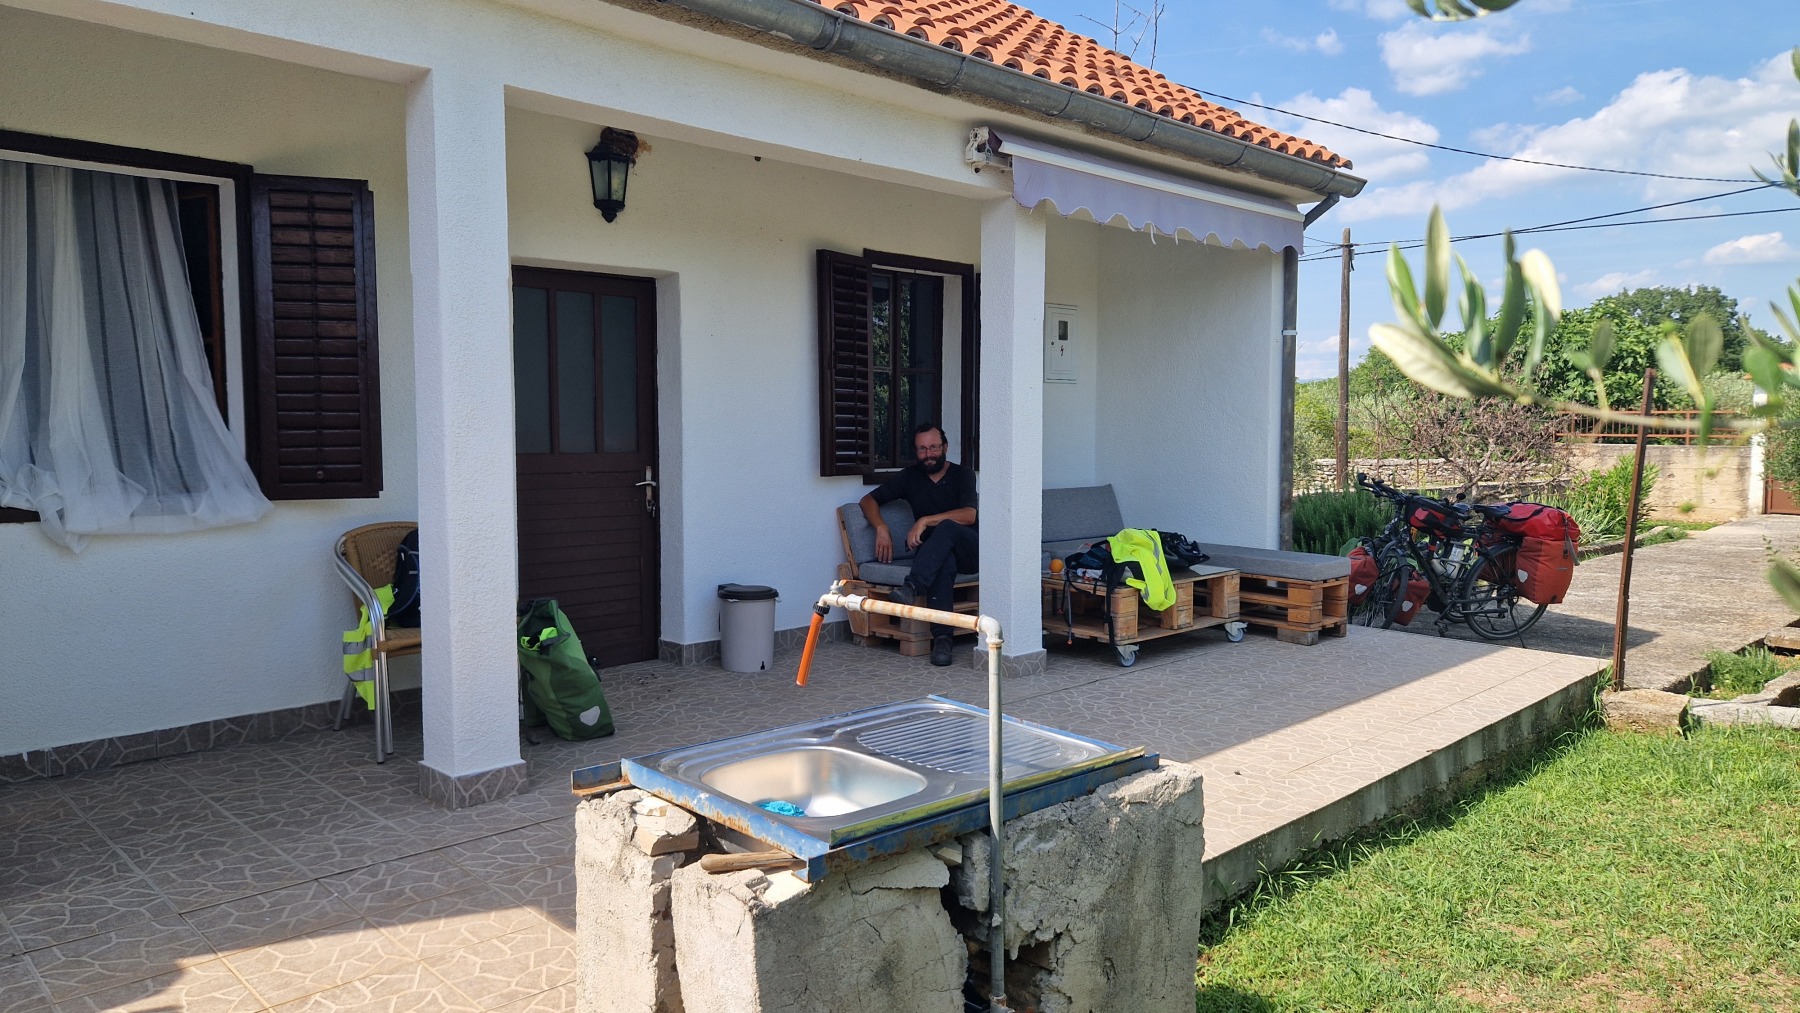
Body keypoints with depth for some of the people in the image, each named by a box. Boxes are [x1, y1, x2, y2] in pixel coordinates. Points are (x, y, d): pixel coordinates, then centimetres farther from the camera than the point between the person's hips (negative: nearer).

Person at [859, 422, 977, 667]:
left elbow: (969, 516, -15)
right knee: (944, 561, -37)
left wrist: (925, 521, -22)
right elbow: (868, 500, 11)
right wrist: (881, 528, -8)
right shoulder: (910, 477, 10)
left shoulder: (962, 475, 0)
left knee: (946, 527, -36)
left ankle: (912, 587, -49)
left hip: (968, 551, -1)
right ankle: (942, 637, -44)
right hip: (934, 553, 1)